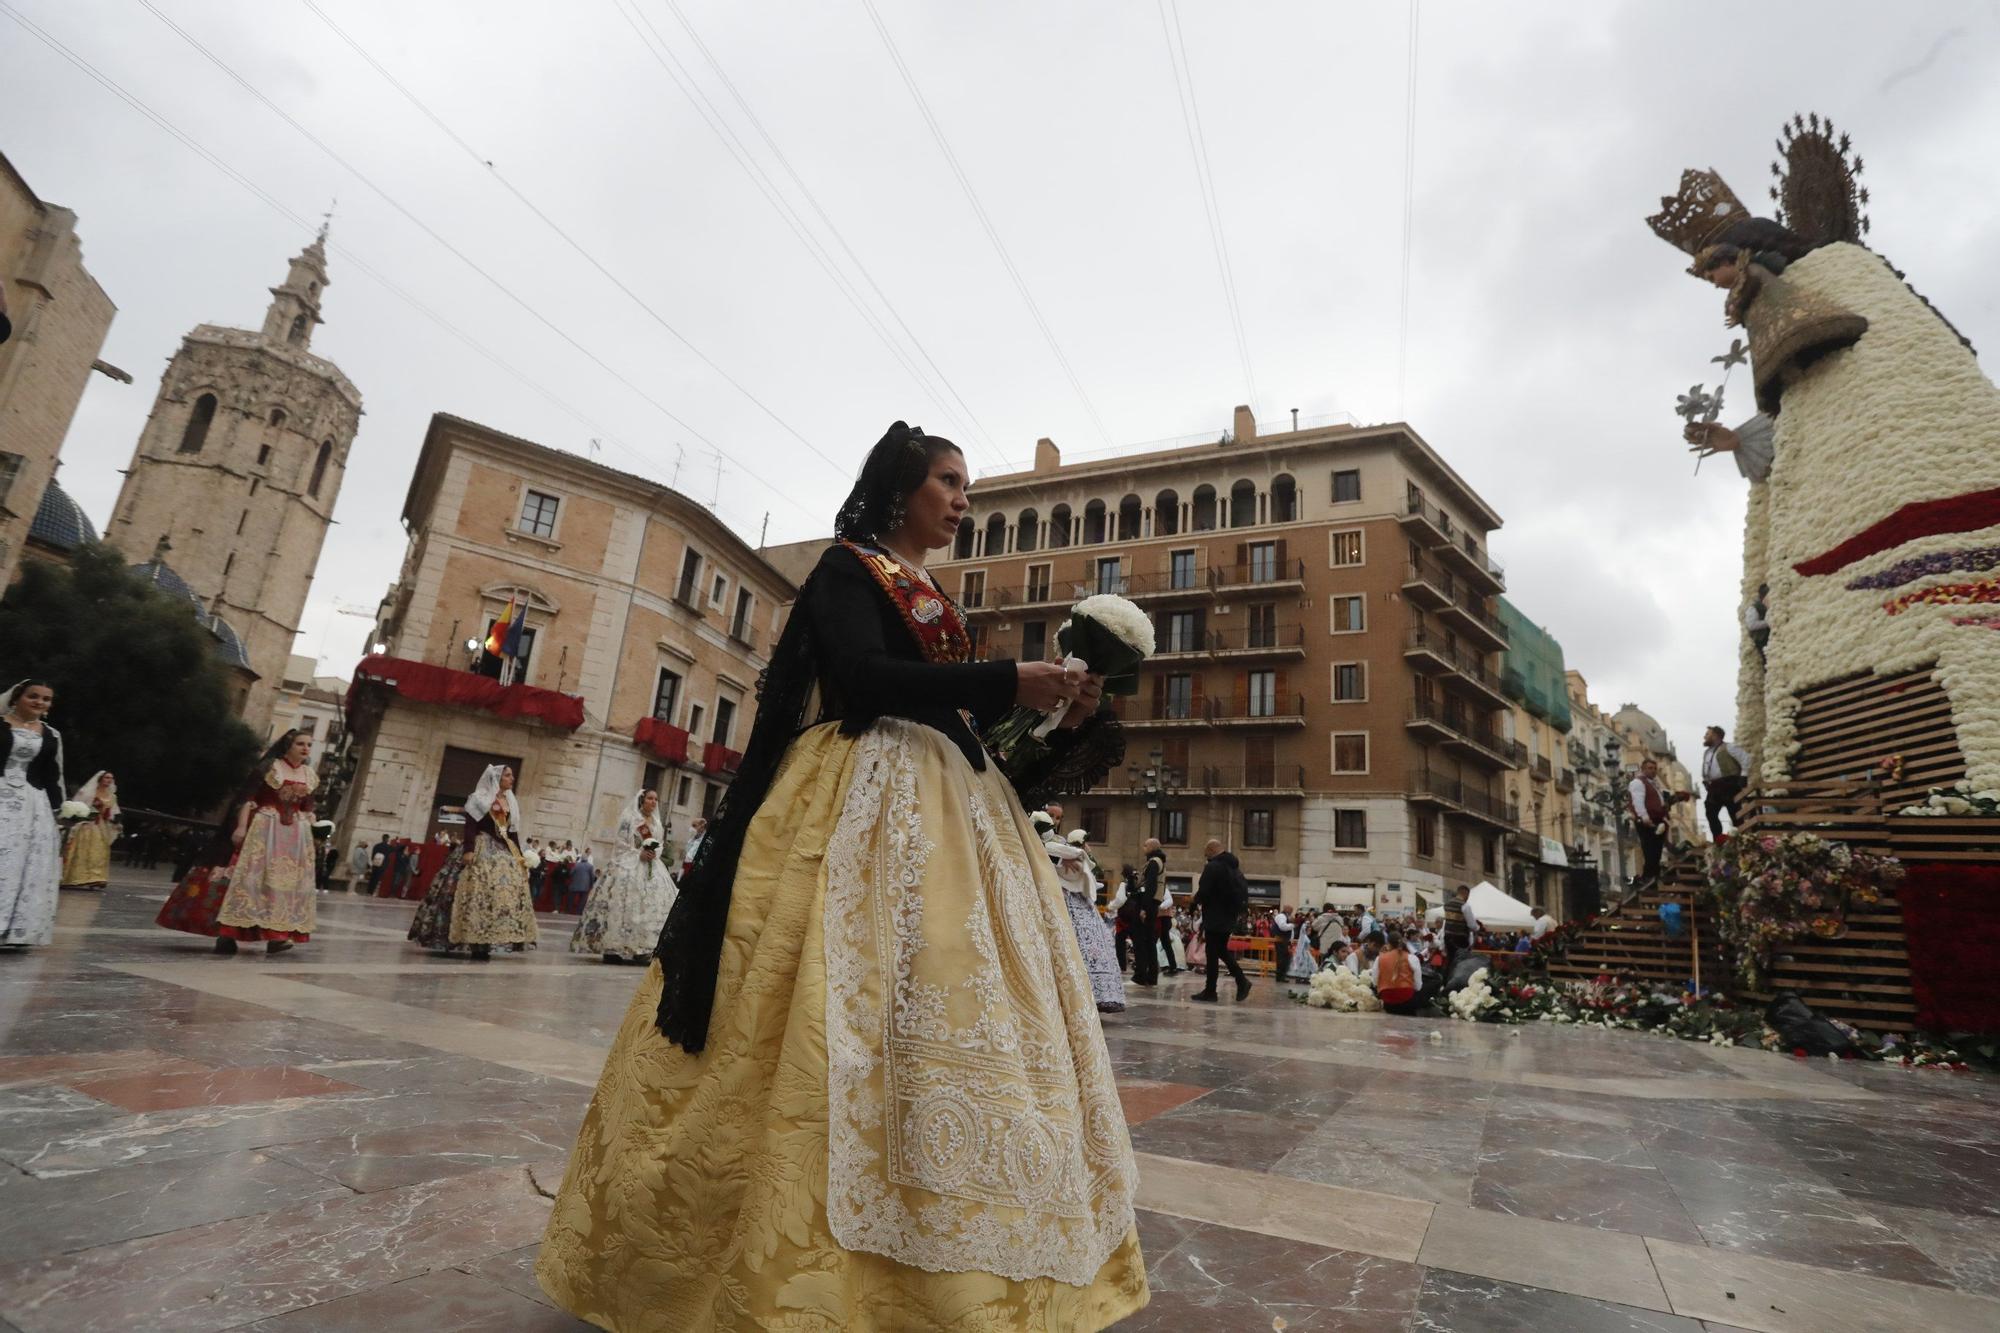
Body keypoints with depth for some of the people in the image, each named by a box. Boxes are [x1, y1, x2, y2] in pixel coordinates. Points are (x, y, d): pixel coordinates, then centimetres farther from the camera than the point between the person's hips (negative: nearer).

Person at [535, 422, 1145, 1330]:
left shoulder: (935, 601, 24)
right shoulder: (850, 566, 2)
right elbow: (862, 675, -16)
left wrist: (1059, 721, 6)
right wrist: (1008, 681, -15)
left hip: (951, 811, 8)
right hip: (864, 803, -8)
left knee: (962, 1011, 3)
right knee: (846, 1012, -12)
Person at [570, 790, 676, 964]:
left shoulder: (657, 823, 15)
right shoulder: (629, 818, -2)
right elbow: (621, 842, -7)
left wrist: (654, 854, -5)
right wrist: (639, 853, -16)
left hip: (651, 867, 6)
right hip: (629, 865, -6)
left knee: (651, 904, -4)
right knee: (624, 904, -12)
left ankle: (639, 949, -2)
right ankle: (614, 949, -8)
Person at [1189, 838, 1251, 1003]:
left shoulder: (1212, 867, -15)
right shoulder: (1235, 868, 13)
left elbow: (1203, 892, -20)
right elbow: (1244, 893, 16)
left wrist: (1196, 903, 0)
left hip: (1215, 918, -8)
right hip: (1230, 918, 8)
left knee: (1212, 954, -2)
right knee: (1222, 950, 20)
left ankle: (1210, 991, 3)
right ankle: (1242, 981, 11)